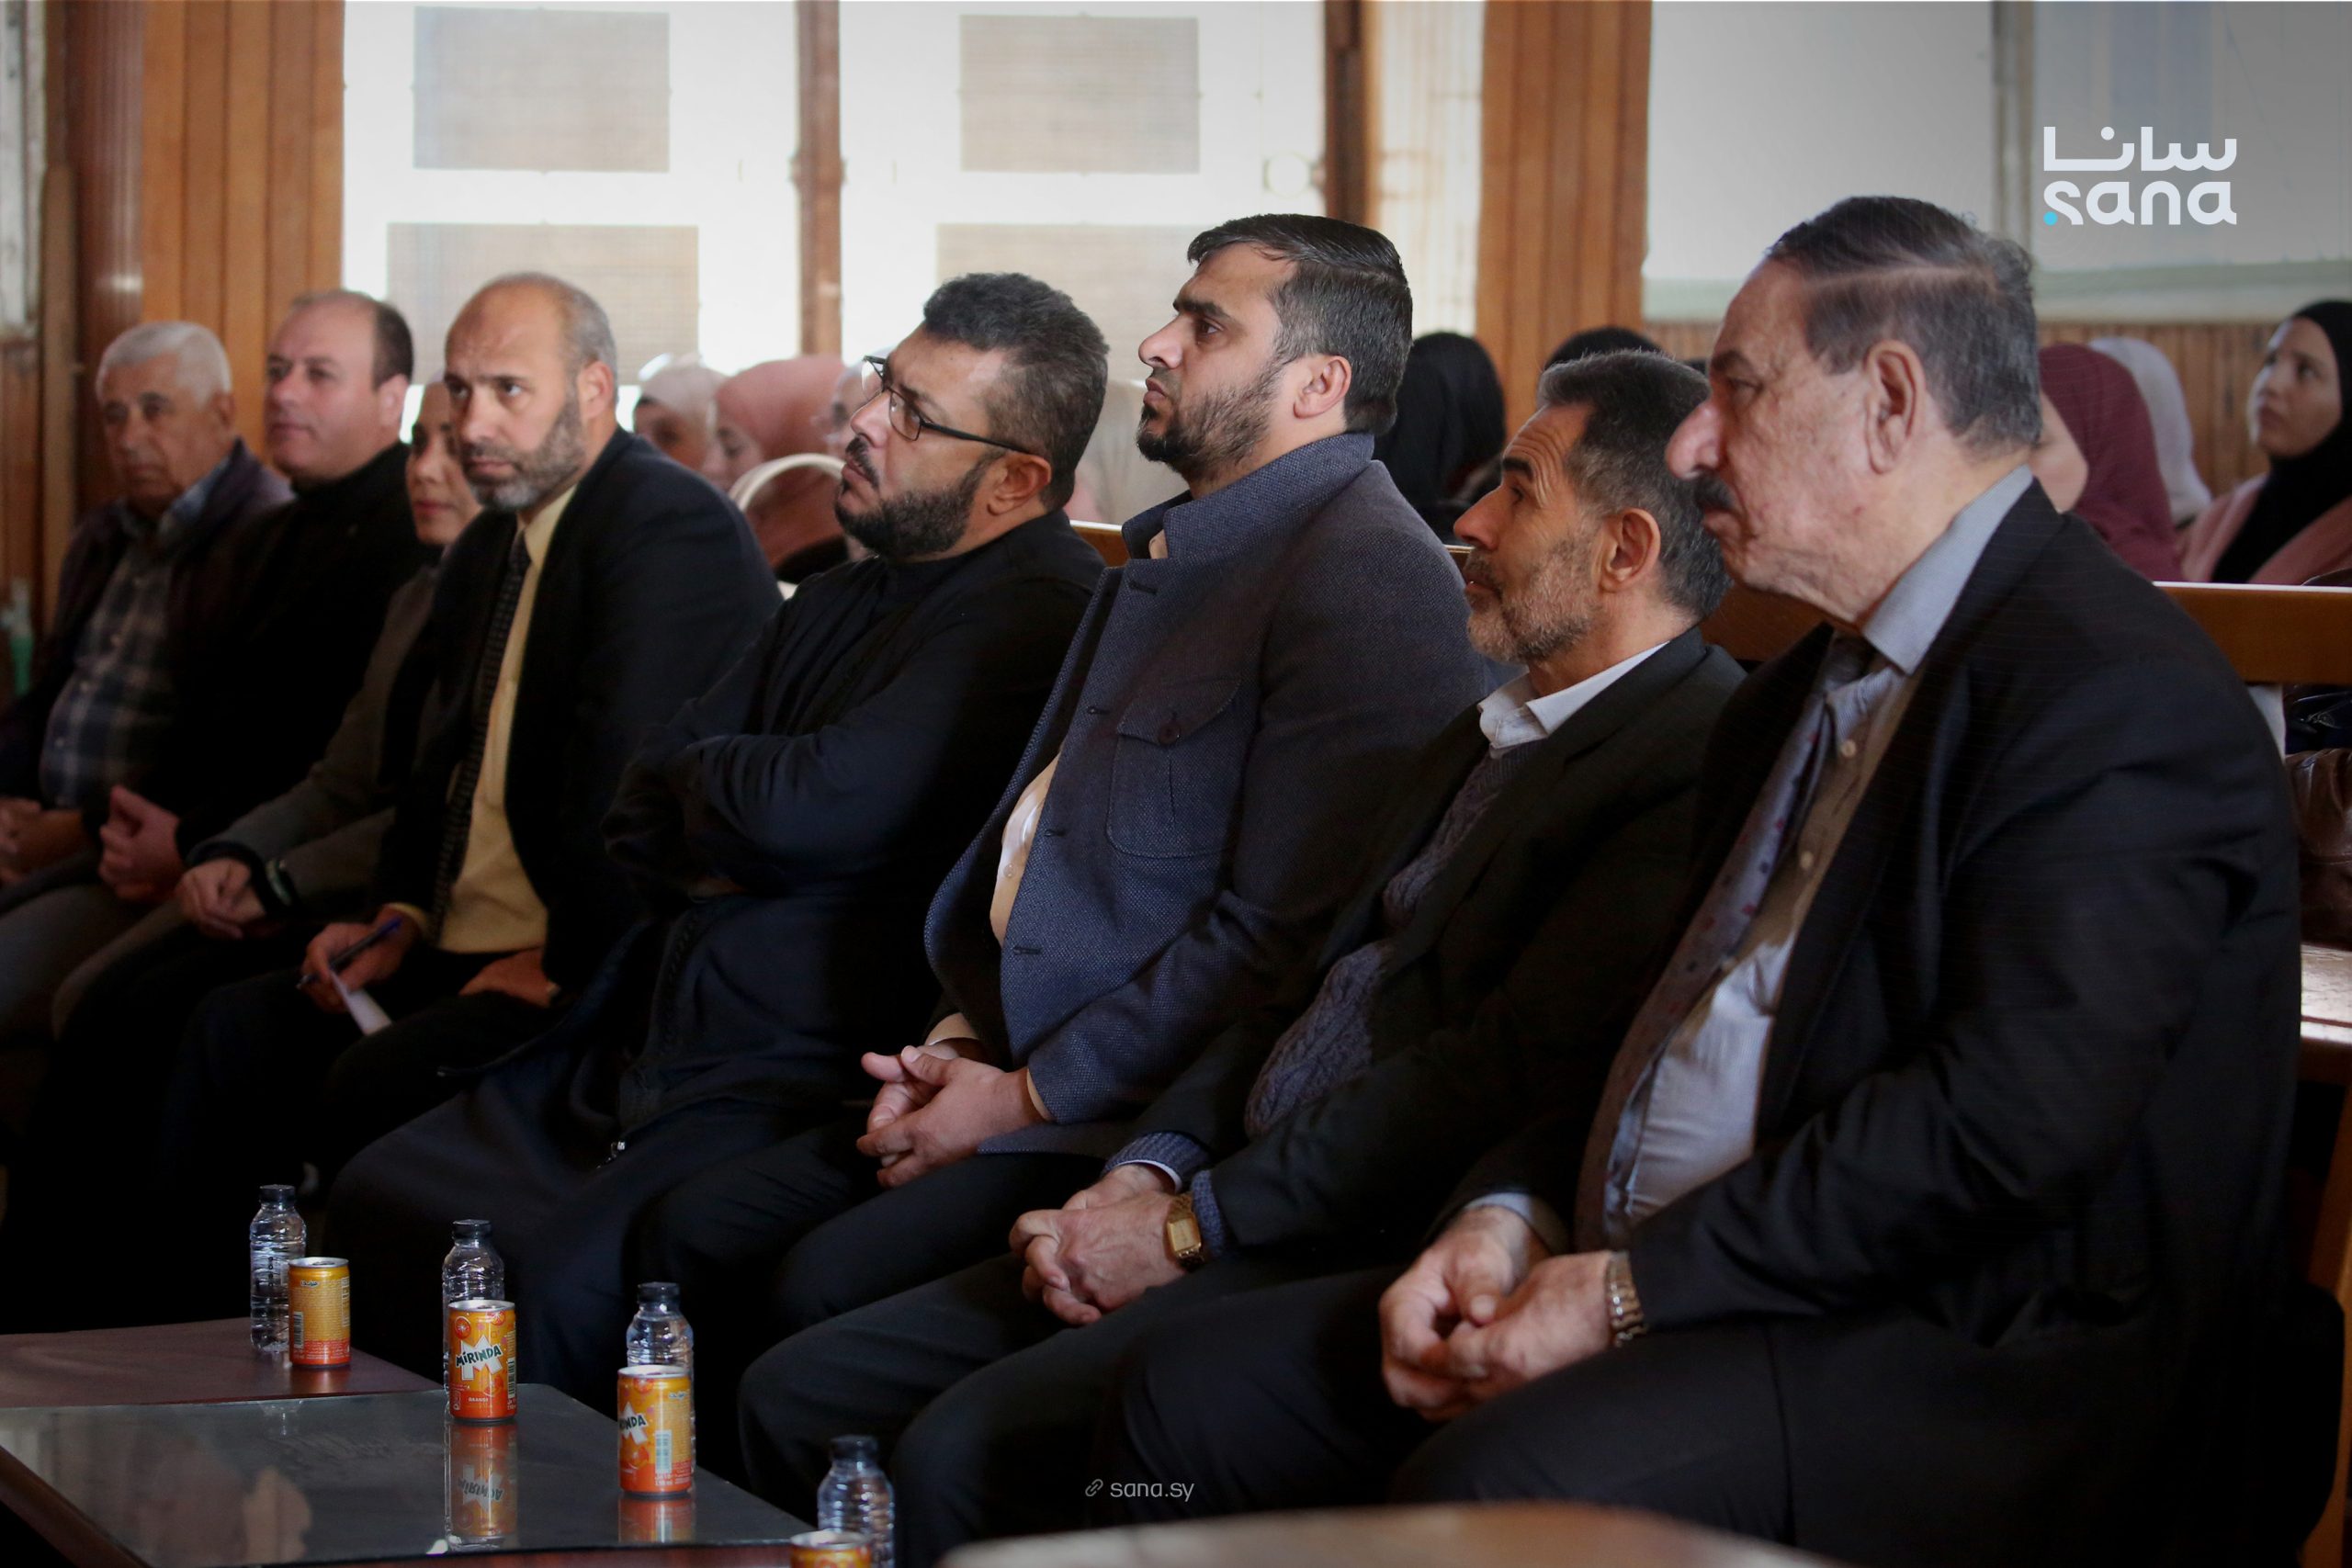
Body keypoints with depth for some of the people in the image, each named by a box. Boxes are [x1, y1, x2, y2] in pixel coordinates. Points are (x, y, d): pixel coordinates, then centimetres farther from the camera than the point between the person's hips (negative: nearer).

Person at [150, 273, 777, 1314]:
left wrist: (565, 967, -18)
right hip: (464, 954, 10)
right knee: (234, 1029, -3)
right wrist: (400, 915, 9)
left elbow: (626, 772, -22)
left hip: (599, 973, -10)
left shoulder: (671, 526, -15)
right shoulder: (489, 548, 18)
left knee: (375, 1084, -27)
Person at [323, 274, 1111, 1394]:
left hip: (807, 1081, -9)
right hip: (643, 1046, 9)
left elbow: (807, 807, -19)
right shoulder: (841, 599, 20)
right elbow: (639, 817, 19)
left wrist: (701, 781, 4)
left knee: (565, 1282, -29)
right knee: (377, 1205, 0)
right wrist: (726, 841, -4)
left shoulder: (1041, 617, -11)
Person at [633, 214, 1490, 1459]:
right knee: (693, 1235, -1)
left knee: (824, 1291, -24)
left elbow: (1281, 931, -20)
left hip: (1152, 1120, -10)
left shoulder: (1367, 574, -14)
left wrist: (1028, 1096, -14)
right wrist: (964, 1041, 9)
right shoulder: (1166, 553, 19)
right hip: (1016, 1068, 10)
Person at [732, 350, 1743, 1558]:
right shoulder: (1483, 734, 22)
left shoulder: (1697, 757, -11)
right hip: (1244, 1217, 10)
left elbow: (1513, 1065, -18)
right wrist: (1149, 1172, 1)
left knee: (962, 1450, -26)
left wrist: (1192, 1225, -15)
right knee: (796, 1393, 0)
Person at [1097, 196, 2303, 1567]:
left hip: (1973, 1352, -9)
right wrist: (1509, 1224, 2)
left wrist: (1635, 1289, -19)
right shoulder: (1800, 694, 21)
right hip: (1665, 1290, 10)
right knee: (1194, 1395, -2)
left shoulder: (2118, 695, -13)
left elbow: (2007, 1117, -23)